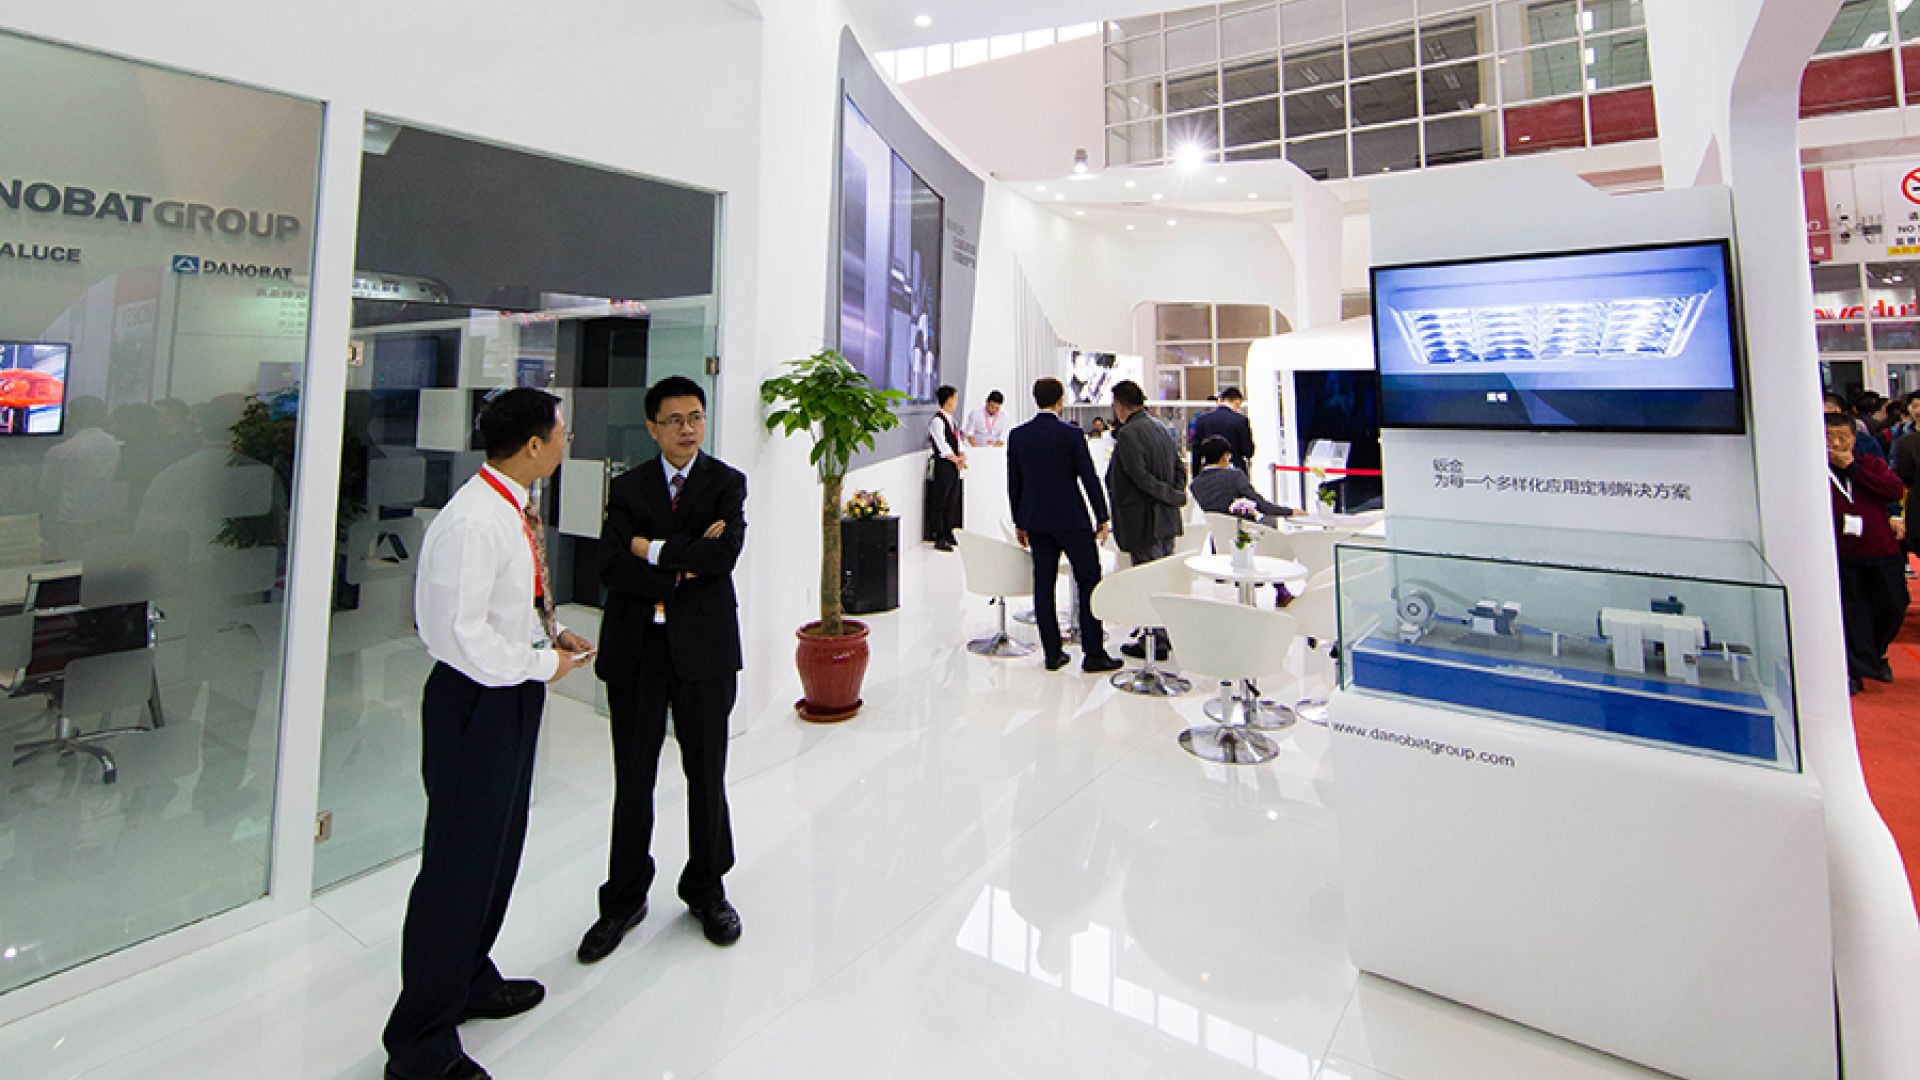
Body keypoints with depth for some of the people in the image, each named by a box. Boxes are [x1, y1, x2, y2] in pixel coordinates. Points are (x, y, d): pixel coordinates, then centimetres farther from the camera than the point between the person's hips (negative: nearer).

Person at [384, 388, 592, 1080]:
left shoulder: (514, 510, 7)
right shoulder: (471, 524, -24)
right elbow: (460, 633, -27)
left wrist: (549, 633, 6)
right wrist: (543, 664, -17)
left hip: (513, 694, 10)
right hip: (477, 704, -10)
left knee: (499, 848, 23)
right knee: (461, 864, 2)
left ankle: (470, 982, 45)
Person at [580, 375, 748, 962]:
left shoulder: (727, 483, 1)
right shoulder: (627, 487, 6)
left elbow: (724, 553, -16)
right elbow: (611, 568, -6)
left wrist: (653, 549, -10)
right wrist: (683, 567, -15)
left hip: (703, 645, -1)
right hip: (637, 646, 2)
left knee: (706, 774, 12)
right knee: (633, 780, 10)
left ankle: (707, 890, 32)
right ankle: (624, 901, 29)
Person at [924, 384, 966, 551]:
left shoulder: (951, 419, 17)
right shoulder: (937, 420, -12)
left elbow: (957, 441, 17)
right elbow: (942, 446, -16)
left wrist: (962, 455, -1)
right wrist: (956, 460, -9)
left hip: (954, 465, 9)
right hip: (941, 466, -9)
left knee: (952, 501, 12)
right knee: (939, 502, -4)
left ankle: (948, 534, 21)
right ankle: (939, 539, 0)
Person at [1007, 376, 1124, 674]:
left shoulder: (1017, 436, 3)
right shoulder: (1072, 434, -10)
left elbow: (1014, 482, 8)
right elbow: (1090, 478, -8)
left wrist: (1019, 522, 17)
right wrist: (1102, 518, 2)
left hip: (1036, 521, 5)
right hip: (1071, 519, -4)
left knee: (1044, 585, 7)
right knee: (1089, 583, 4)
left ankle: (1053, 653, 13)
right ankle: (1093, 654, 6)